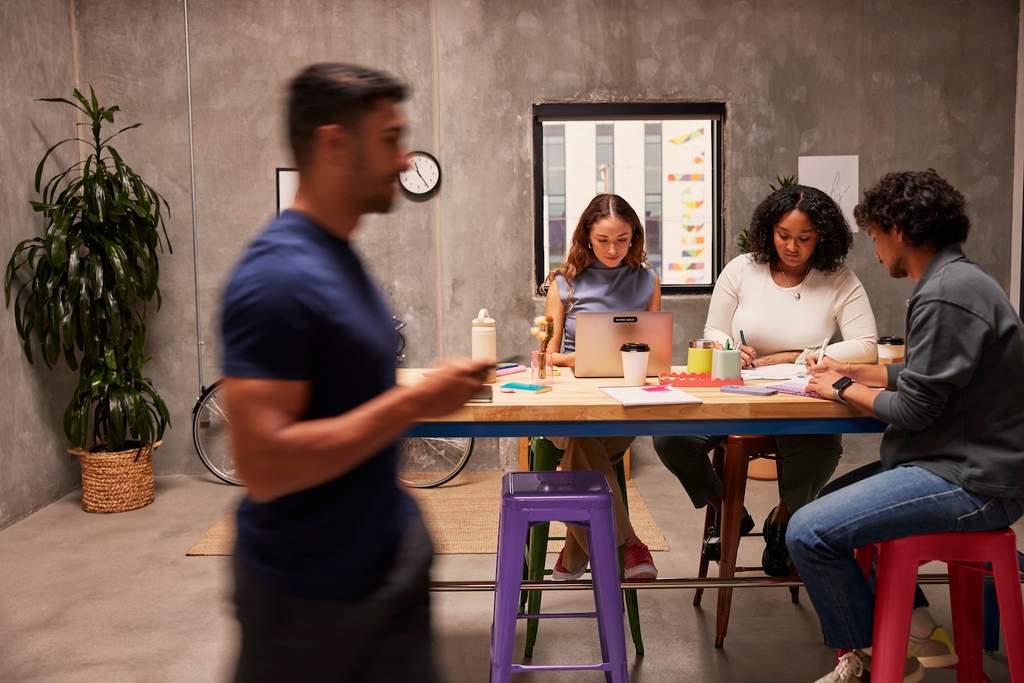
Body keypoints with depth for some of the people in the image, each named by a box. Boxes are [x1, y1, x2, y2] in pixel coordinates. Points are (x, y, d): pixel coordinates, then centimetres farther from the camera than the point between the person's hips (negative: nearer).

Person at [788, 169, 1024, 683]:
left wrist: (842, 390, -5)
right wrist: (852, 372, 15)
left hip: (969, 483, -11)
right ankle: (908, 625, 23)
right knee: (833, 501, 24)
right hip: (964, 463, 11)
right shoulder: (955, 279, 12)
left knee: (809, 533, -17)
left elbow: (914, 409, -20)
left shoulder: (946, 297, -21)